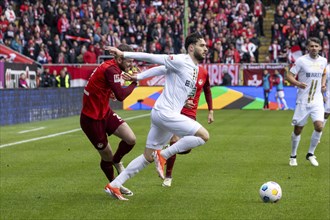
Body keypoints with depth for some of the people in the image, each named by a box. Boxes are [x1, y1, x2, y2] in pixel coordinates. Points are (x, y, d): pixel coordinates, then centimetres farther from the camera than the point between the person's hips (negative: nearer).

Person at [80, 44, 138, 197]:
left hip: (105, 112, 8)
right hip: (91, 119, -8)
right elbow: (121, 96, -31)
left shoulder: (110, 67, 5)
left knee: (131, 139, -8)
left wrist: (108, 93, 2)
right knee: (107, 157, 4)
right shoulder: (110, 70, -25)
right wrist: (134, 82, -16)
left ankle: (117, 161, 22)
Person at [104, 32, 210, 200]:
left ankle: (113, 185, 17)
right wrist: (123, 54, -8)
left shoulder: (195, 69, 16)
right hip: (165, 112, -10)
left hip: (164, 114, 10)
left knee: (148, 157, 13)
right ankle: (163, 155, -8)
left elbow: (160, 69, 18)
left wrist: (139, 77, 15)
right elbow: (153, 58, -9)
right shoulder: (181, 61, -11)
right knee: (204, 136, -14)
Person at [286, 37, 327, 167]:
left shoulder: (323, 61, 6)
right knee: (298, 129, 3)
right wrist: (297, 83, -27)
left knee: (319, 126, -14)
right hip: (303, 100, -3)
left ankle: (310, 154, 6)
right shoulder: (301, 60, -8)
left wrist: (323, 84, 6)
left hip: (317, 100, 3)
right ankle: (293, 156, 22)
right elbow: (289, 76, -9)